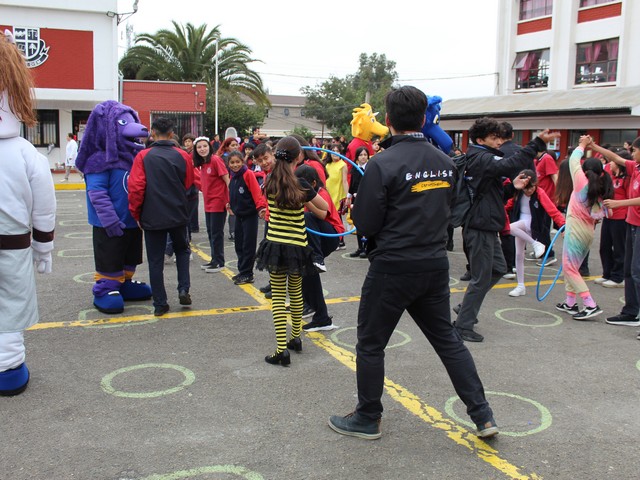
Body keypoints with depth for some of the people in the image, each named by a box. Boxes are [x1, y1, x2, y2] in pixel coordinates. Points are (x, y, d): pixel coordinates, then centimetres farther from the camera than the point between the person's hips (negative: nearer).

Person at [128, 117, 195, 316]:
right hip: (178, 215, 2)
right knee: (182, 250, 24)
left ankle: (160, 304, 11)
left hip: (152, 218, -2)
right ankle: (183, 289, 10)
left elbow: (136, 188, -10)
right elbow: (189, 187, 8)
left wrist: (136, 214, 2)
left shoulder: (143, 157, -8)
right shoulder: (183, 156, -1)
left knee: (155, 261, 8)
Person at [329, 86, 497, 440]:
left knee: (370, 343, 10)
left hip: (392, 267, -6)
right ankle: (482, 415, 21)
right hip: (435, 265, 6)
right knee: (447, 339, 18)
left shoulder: (382, 164, -15)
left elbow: (365, 225, -12)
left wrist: (357, 203, 7)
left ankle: (367, 420, 23)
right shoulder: (444, 162, 3)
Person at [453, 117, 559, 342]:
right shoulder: (482, 159, -17)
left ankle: (466, 307, 27)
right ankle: (463, 325, 3)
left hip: (485, 225, 11)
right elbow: (510, 165, -34)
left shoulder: (479, 158, 17)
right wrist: (538, 143, -37)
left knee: (498, 268, 20)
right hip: (480, 227, -11)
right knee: (481, 277, -4)